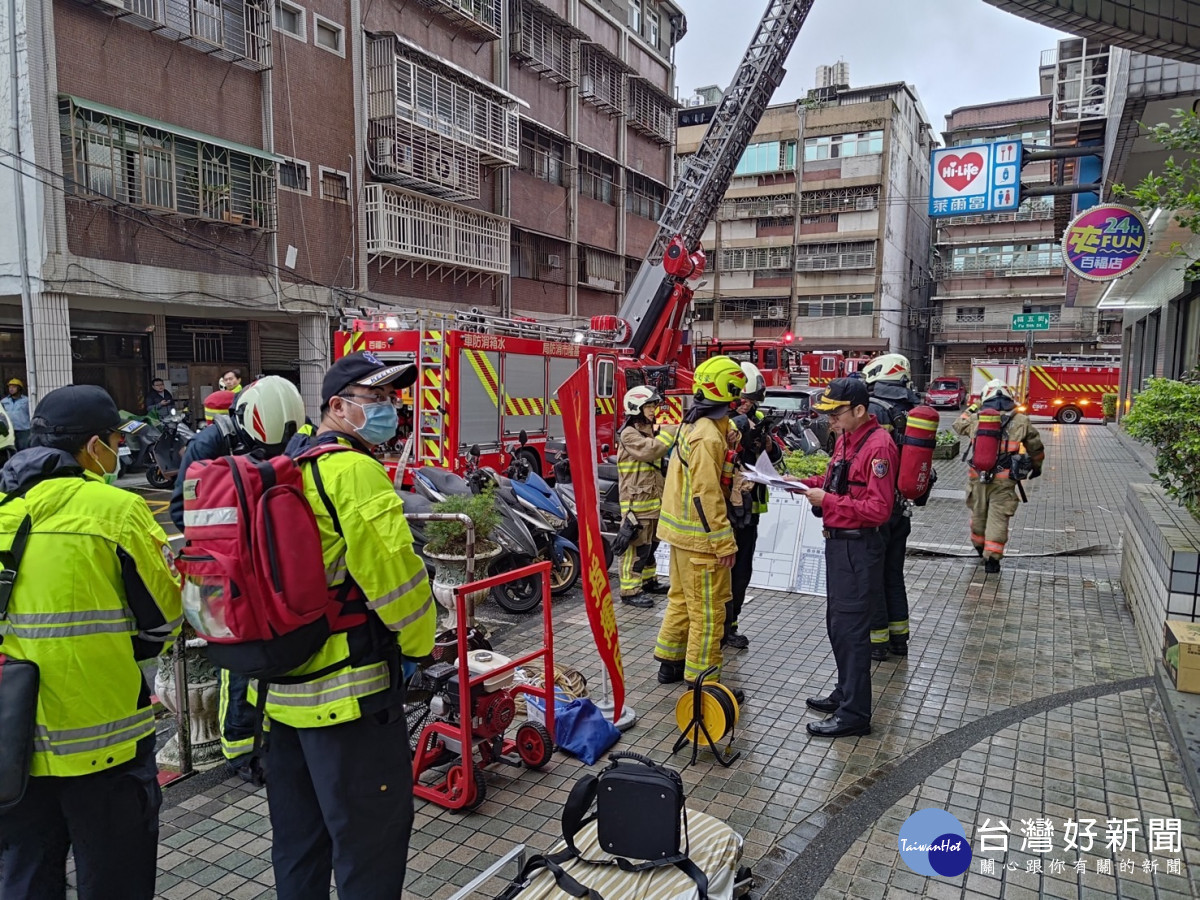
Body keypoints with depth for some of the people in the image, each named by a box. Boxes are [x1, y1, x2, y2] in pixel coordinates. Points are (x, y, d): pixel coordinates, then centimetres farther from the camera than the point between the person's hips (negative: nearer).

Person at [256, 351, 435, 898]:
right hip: (348, 689, -9)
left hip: (281, 688, 9)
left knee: (298, 839, 22)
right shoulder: (353, 470, -17)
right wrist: (419, 642, -4)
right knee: (372, 833, 5)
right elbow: (394, 570, -22)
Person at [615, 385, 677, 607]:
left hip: (654, 498, 9)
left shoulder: (651, 431, 16)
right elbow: (650, 450, -29)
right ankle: (630, 591, -3)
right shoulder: (629, 434, -13)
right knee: (637, 546, -8)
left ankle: (648, 580, 31)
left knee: (650, 543, 19)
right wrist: (672, 431, -28)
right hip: (637, 500, -9)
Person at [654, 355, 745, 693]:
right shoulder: (709, 436, -21)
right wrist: (724, 543, -22)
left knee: (682, 599, 21)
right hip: (700, 536, -10)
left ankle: (670, 662, 33)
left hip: (682, 529, 10)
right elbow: (706, 495, -25)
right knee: (708, 610, 0)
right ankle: (702, 680, 8)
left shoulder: (692, 425, 10)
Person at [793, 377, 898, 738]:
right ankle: (846, 692, 36)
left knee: (850, 630, -2)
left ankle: (854, 713, 8)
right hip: (838, 542, 10)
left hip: (858, 548, -10)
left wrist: (828, 500, -22)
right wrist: (804, 484, 3)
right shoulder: (845, 439, 10)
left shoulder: (878, 446, -20)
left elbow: (879, 510, -24)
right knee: (837, 624, 20)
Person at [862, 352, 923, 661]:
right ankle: (898, 636, 27)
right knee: (894, 572, 18)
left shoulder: (873, 409, -16)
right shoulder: (913, 411, 7)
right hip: (902, 506, 7)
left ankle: (876, 639, 12)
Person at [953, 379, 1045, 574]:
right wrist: (1037, 466, 26)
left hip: (978, 477, 2)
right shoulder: (1021, 421, -2)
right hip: (1004, 480, -2)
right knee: (998, 517, 2)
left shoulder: (975, 419, -1)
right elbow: (1036, 447, 9)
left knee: (978, 513, 19)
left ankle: (980, 546, 39)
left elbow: (959, 425, 22)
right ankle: (992, 558, -1)